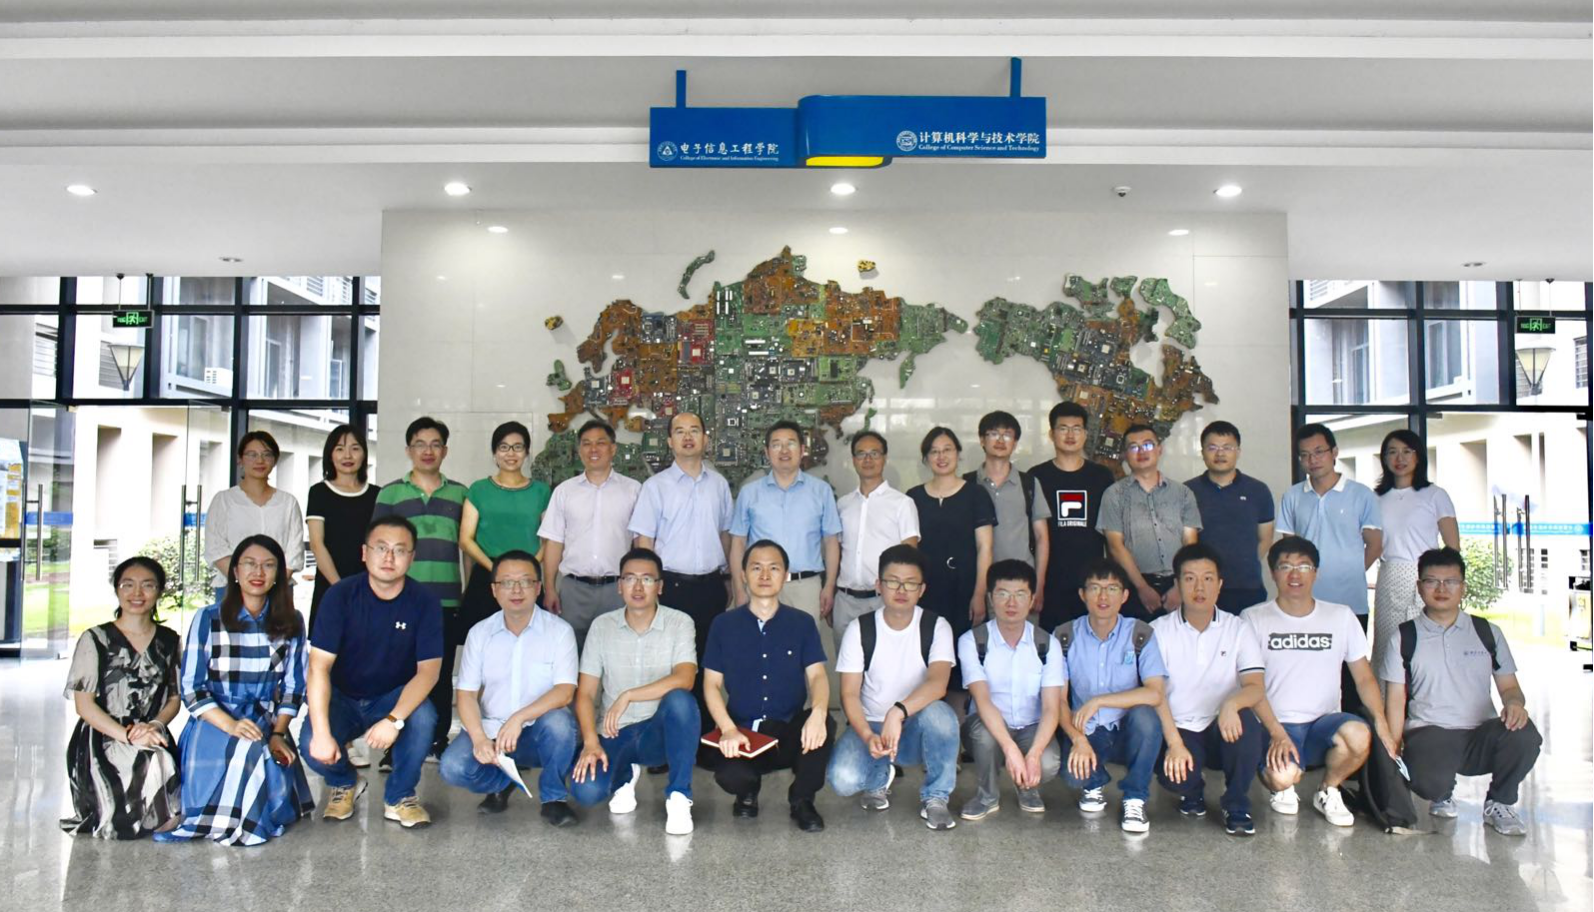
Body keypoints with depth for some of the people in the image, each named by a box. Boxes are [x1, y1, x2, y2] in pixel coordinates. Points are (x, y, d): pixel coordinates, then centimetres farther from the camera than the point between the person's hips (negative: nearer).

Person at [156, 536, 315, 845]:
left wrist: (278, 733, -9)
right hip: (214, 721, -1)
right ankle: (223, 820, -7)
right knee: (248, 751, -34)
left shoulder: (291, 623, 6)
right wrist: (231, 725, -19)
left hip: (266, 722, 2)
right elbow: (191, 687, -4)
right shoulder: (208, 619, 0)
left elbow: (293, 686, 7)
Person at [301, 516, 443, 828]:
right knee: (312, 745, -28)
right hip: (342, 697, 0)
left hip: (395, 698, 0)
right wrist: (322, 732, -32)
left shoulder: (424, 601, -13)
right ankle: (344, 783, 11)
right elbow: (319, 665, -20)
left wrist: (394, 720, -35)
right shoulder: (341, 595, -14)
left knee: (422, 717, -32)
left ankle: (399, 796, -4)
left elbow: (428, 669, -19)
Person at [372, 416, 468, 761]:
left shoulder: (460, 494, 12)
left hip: (447, 600, 1)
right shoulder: (390, 493, 8)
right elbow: (374, 546, 7)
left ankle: (438, 742, 18)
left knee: (442, 674, 7)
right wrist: (379, 588, -1)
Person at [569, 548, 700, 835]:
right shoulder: (601, 626, 1)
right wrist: (590, 743, -15)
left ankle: (678, 796, -19)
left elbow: (684, 680, -22)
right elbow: (585, 694, 0)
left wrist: (627, 696, -25)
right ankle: (625, 773, 12)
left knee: (680, 699, -35)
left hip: (660, 731, -2)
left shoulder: (679, 623, -6)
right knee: (585, 791, -26)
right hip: (614, 734, 2)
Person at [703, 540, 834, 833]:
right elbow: (711, 683, 2)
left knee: (824, 725, -33)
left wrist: (818, 712, -30)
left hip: (790, 731, 1)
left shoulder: (802, 623, 5)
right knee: (729, 776, -33)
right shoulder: (724, 624, 5)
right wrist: (728, 729, -17)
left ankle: (801, 799, -3)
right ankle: (748, 791, 11)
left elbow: (817, 675, -6)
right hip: (742, 730, 0)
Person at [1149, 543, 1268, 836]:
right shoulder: (1159, 631, 0)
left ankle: (1237, 806, -10)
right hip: (1179, 730, -1)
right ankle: (1193, 789, 9)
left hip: (1224, 731, 1)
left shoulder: (1239, 630, 3)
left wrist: (1232, 702, -34)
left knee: (1245, 720, -33)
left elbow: (1255, 688, -10)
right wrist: (1174, 743, -21)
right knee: (1172, 775, -32)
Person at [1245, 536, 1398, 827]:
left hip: (1325, 722, 3)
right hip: (1277, 725, -2)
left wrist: (1381, 722, -9)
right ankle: (1284, 789, 8)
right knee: (1282, 777, -33)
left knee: (1359, 735, -33)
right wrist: (1277, 734, -17)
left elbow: (1363, 677, 8)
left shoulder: (1341, 616, 9)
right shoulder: (1254, 618, 1)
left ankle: (1328, 791, -1)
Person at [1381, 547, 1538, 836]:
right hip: (1428, 733, -2)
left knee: (1524, 735, -31)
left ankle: (1499, 803, -1)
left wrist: (1515, 703, -13)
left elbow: (1509, 685, 13)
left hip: (1481, 736, 2)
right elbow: (1396, 699, 3)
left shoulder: (1487, 633, 12)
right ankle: (1443, 795, 8)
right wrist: (1393, 750, -7)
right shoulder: (1405, 636, 5)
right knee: (1429, 782, -35)